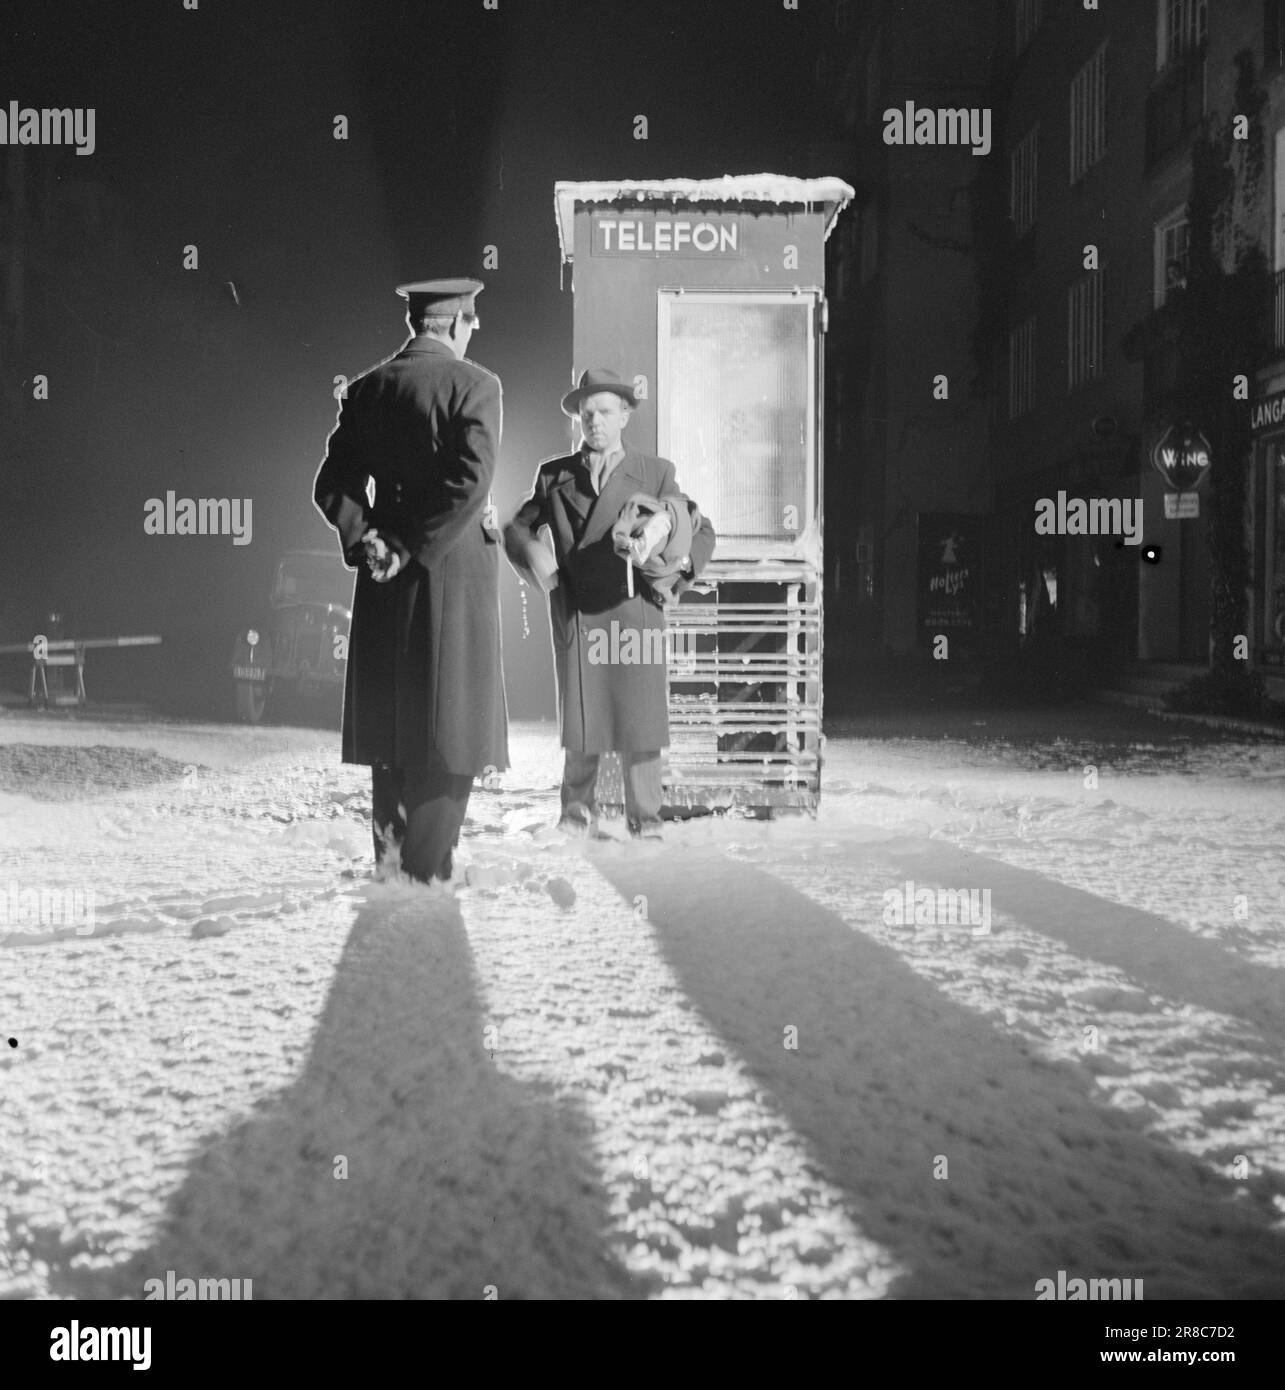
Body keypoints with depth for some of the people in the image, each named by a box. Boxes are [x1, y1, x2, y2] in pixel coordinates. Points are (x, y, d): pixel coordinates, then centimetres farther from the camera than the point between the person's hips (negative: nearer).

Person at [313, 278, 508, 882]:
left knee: (390, 718, 14)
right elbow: (469, 480, -19)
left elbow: (333, 484, 4)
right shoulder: (474, 383, -7)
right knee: (449, 719, 1)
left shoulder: (367, 388, 9)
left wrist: (365, 541, -3)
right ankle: (428, 869, 1)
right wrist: (414, 549, -15)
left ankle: (390, 854, 22)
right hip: (455, 568, -5)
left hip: (385, 577, 6)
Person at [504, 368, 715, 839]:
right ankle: (579, 812, 17)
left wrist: (675, 576, -2)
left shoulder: (656, 473, 7)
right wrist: (540, 567, 1)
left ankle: (644, 818, 10)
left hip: (634, 611, -1)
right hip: (575, 617, 1)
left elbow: (703, 533, 11)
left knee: (638, 717, 0)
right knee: (579, 719, 5)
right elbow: (516, 529, 17)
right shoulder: (554, 475, 10)